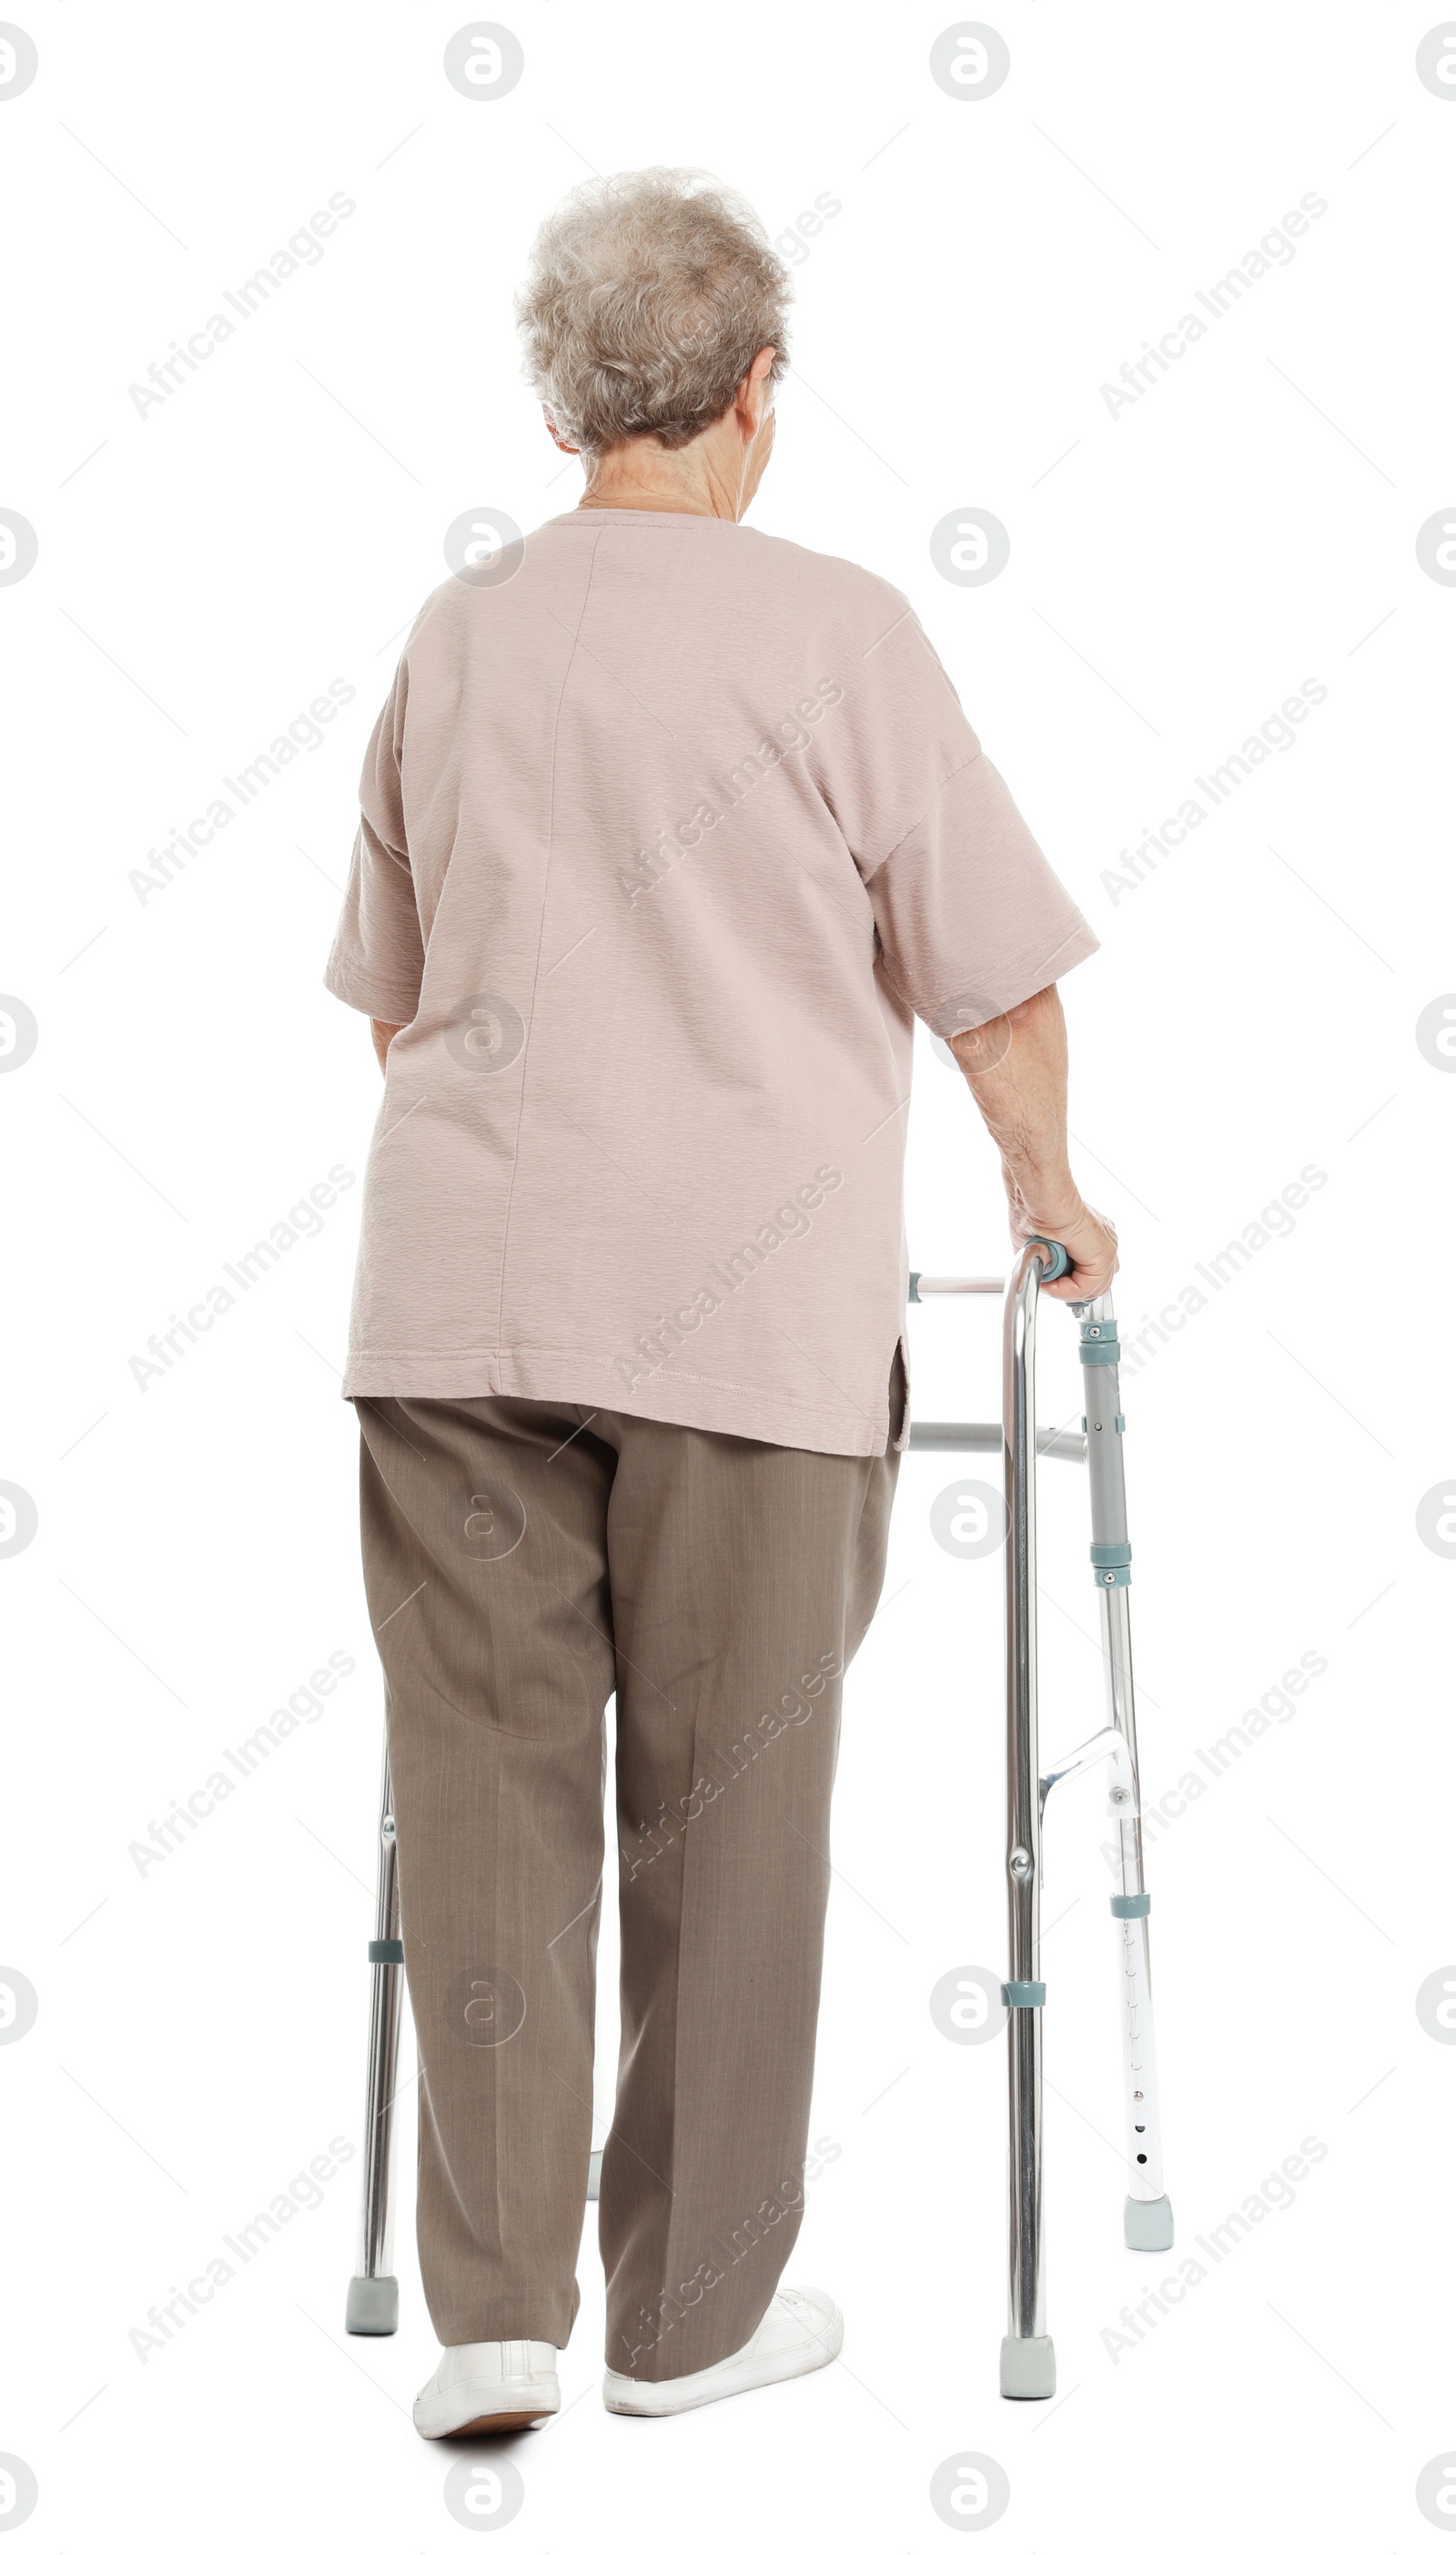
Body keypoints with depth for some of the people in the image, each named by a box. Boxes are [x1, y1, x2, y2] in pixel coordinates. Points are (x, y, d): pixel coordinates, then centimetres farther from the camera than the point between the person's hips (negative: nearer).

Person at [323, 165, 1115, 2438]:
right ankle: (694, 2308, 16)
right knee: (727, 1808, 6)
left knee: (487, 1792, 7)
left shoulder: (457, 632, 11)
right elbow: (995, 982, 0)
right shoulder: (833, 631, -3)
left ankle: (493, 2305, 5)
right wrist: (1050, 1196, 17)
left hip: (456, 1293, 4)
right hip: (749, 1306, -3)